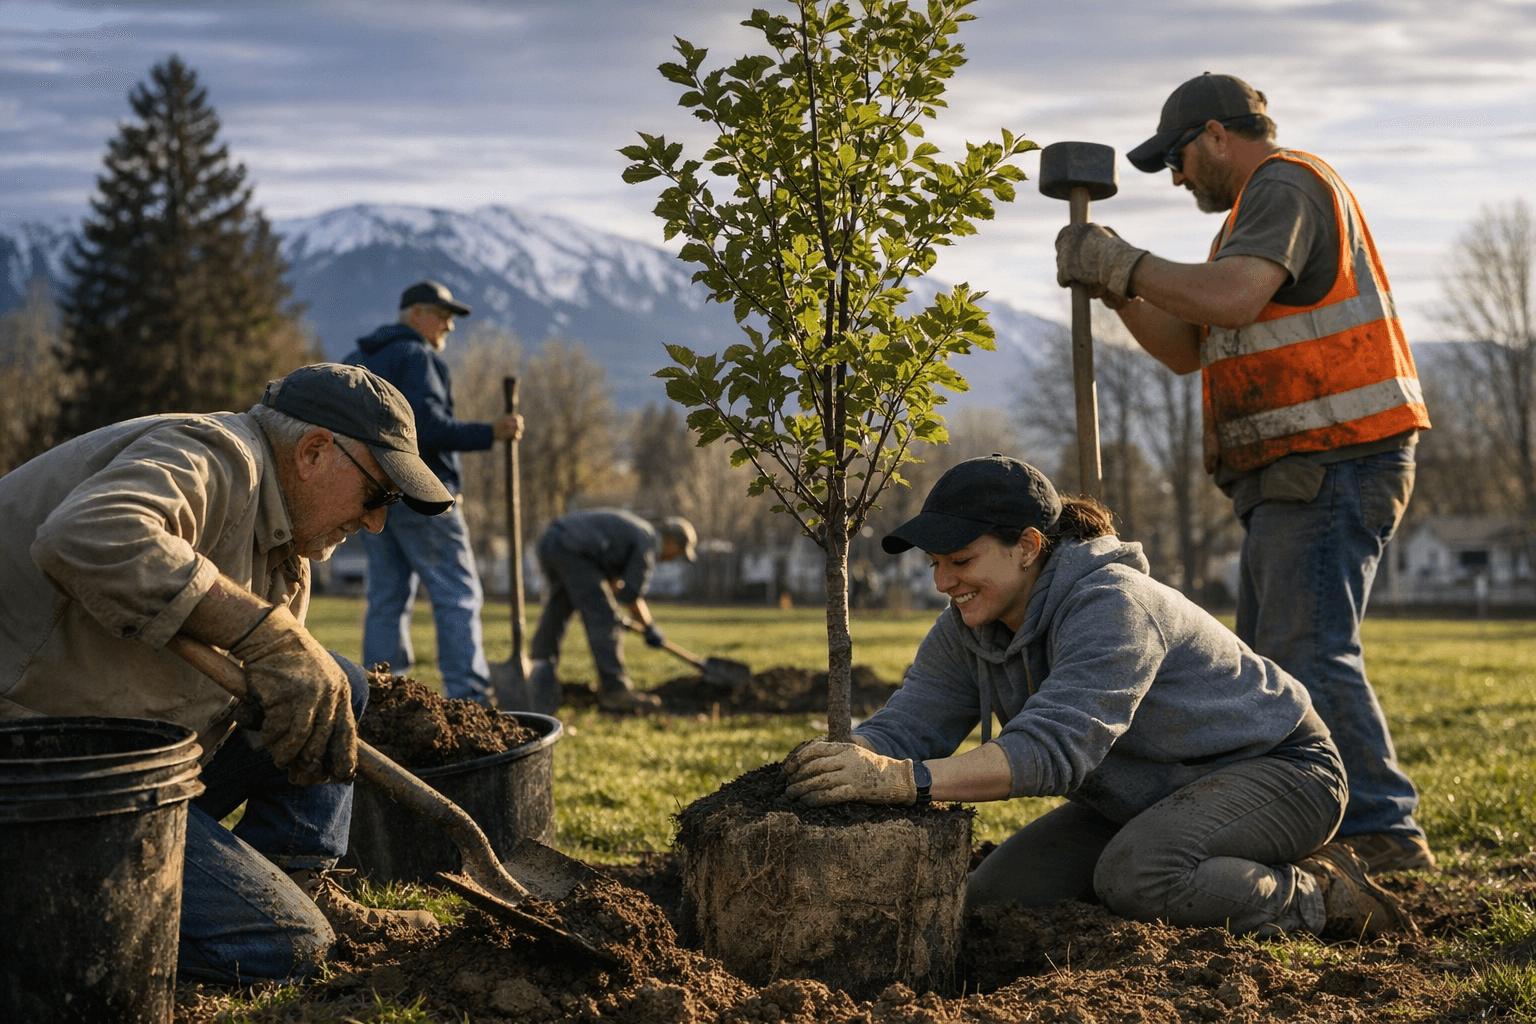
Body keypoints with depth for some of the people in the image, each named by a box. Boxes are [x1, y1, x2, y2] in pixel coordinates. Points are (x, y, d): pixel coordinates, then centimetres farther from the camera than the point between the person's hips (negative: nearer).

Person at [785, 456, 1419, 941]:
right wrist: (844, 763, -38)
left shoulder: (1113, 605, -32)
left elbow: (1055, 746, -45)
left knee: (1136, 876, -36)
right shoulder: (969, 630, -6)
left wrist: (907, 781, -55)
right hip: (1150, 798, 9)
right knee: (995, 899, -5)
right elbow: (905, 726, -15)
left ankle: (1314, 897, -9)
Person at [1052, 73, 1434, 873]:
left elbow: (1231, 298, -27)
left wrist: (1121, 261, -15)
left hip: (1333, 466, -11)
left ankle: (1385, 836, -15)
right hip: (1298, 476, 11)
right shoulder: (1263, 208, 26)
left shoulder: (1284, 186, -7)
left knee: (1307, 653, -16)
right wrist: (1115, 288, 6)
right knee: (1268, 662, 12)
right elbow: (1188, 350, 21)